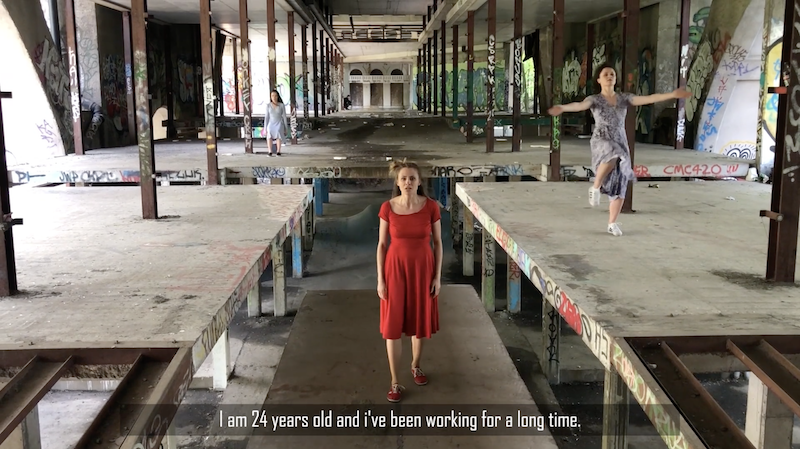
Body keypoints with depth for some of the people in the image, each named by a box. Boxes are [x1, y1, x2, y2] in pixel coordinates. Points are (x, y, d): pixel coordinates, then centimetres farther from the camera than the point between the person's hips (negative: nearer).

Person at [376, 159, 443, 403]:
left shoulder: (431, 206, -8)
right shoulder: (388, 208, -8)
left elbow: (437, 242, -1)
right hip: (396, 268, -1)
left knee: (419, 320, 15)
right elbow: (382, 244, -2)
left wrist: (437, 276, -3)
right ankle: (395, 382, 14)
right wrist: (380, 278, -5)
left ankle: (416, 366, 41)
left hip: (423, 268, 1)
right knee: (392, 325, 2)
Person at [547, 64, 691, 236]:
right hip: (601, 141, -4)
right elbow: (580, 105, -18)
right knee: (612, 154, -41)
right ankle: (595, 187, -20)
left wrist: (672, 95, -8)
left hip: (621, 143, 4)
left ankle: (612, 223, 14)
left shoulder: (624, 97, 12)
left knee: (620, 185, 2)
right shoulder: (594, 99, 2)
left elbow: (648, 99, 3)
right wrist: (563, 108, -40)